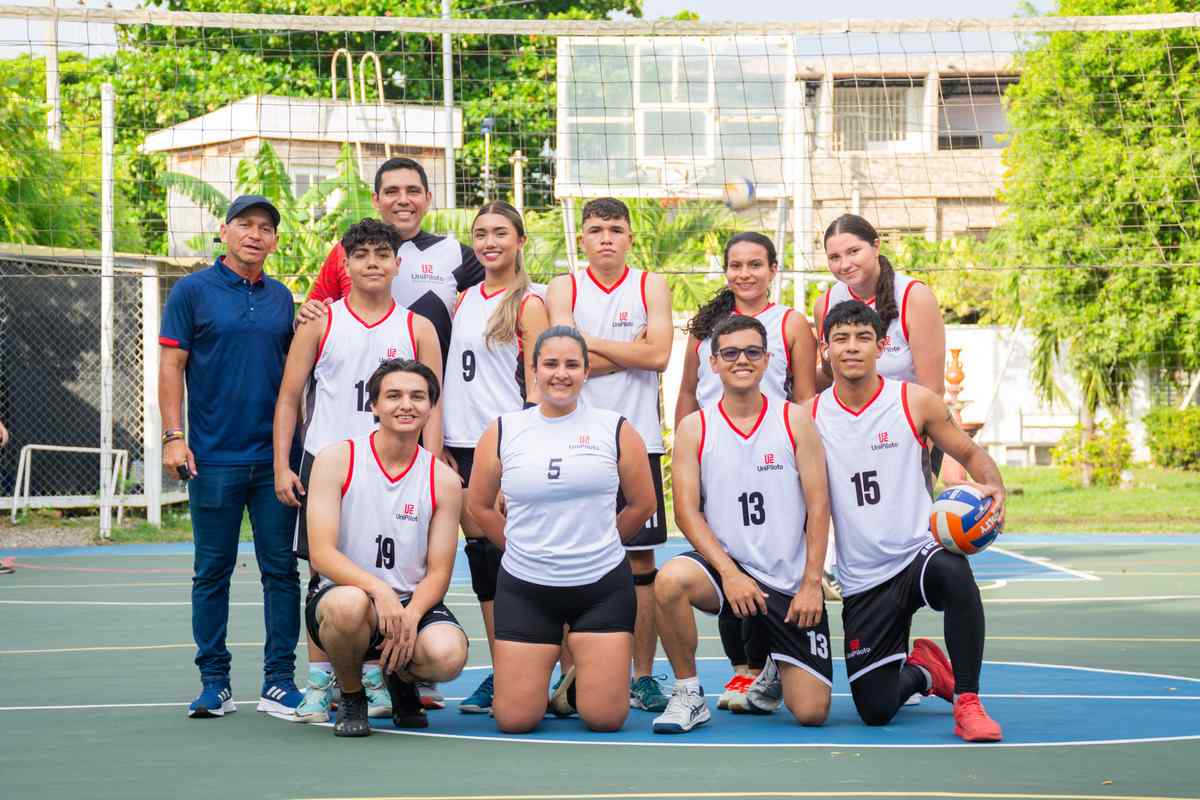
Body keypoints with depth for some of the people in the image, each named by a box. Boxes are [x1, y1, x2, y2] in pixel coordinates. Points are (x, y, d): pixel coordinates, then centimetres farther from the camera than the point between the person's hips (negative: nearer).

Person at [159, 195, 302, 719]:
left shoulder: (281, 298, 12)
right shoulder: (192, 291, 1)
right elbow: (171, 365, -1)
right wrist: (173, 436, -10)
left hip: (275, 456, 3)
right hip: (213, 457, -3)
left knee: (281, 568, 1)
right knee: (213, 571, 3)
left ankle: (279, 680, 7)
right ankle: (214, 682, 10)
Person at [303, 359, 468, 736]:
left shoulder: (443, 479, 2)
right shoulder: (337, 460, -5)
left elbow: (438, 572, 1)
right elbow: (321, 553, -13)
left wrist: (410, 616, -20)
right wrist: (380, 590, -28)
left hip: (413, 604, 2)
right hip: (348, 591, -2)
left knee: (447, 654, -31)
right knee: (350, 604, -39)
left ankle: (401, 677, 11)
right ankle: (351, 697, -4)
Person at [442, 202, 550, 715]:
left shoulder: (528, 304, -2)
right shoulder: (464, 301, 15)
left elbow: (537, 384, -6)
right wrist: (441, 442, 12)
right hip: (463, 443, 6)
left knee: (505, 551, -8)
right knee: (479, 550, 5)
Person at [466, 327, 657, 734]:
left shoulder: (616, 430, 1)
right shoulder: (502, 432, 2)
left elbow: (642, 505, 9)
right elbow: (480, 506, 12)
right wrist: (524, 547, 11)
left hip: (602, 586, 0)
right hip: (525, 588, 1)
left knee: (604, 718, -4)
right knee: (514, 720, -3)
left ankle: (583, 666, 30)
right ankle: (546, 665, 29)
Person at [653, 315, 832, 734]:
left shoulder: (795, 421, 1)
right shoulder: (694, 428, 1)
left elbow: (818, 507, -1)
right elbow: (687, 511, -5)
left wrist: (811, 584, -8)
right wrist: (729, 573, -17)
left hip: (790, 581, 0)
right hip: (726, 566, 0)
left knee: (811, 711, -6)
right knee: (670, 581, -36)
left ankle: (777, 674, 33)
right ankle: (689, 694, -13)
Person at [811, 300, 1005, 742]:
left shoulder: (914, 402, -2)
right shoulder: (810, 417, 0)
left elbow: (971, 453, 8)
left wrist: (994, 487, -14)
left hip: (920, 552, -2)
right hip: (863, 583, 2)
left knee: (953, 572, -40)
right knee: (875, 710, -4)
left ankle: (967, 701, -23)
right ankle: (922, 671, 33)